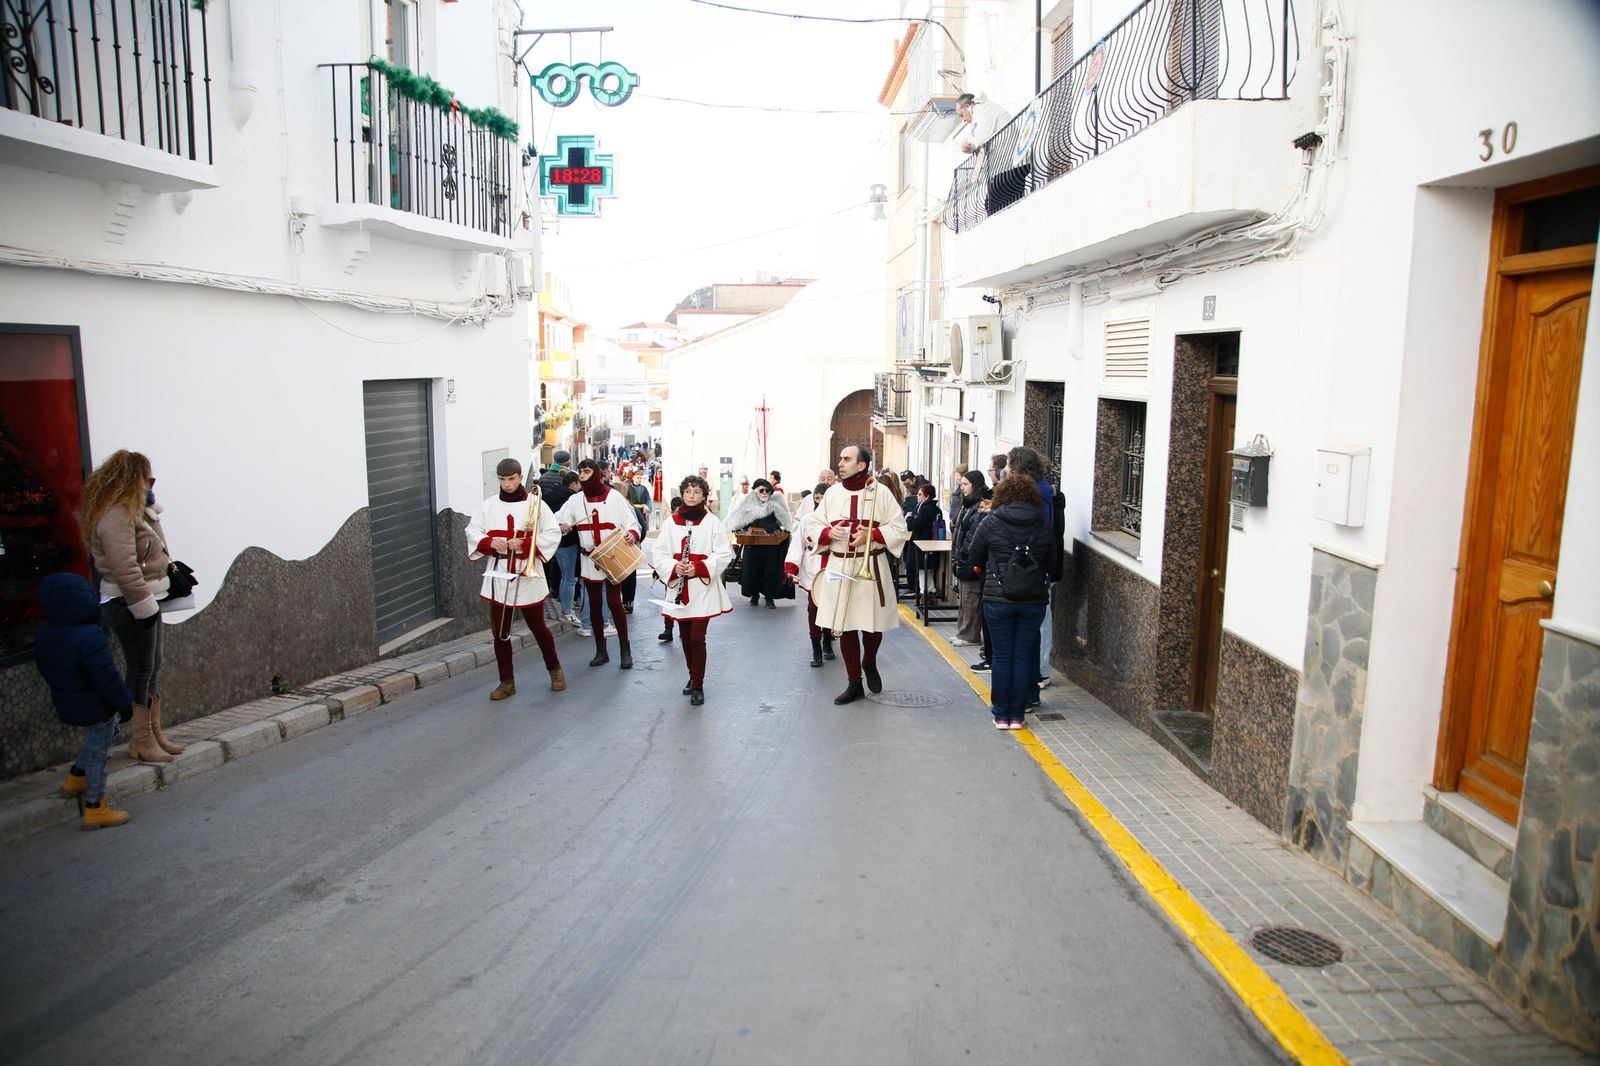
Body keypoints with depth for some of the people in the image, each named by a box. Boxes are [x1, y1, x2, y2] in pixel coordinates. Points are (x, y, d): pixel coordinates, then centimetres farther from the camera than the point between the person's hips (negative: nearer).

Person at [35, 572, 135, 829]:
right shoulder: (89, 637, -31)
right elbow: (107, 677, -26)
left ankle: (75, 779, 33)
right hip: (97, 708, -8)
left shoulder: (44, 635, -3)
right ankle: (95, 809, 15)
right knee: (98, 752, 5)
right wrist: (124, 702, -14)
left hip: (67, 706, 8)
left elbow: (44, 668, 11)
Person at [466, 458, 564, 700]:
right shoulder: (489, 506, 6)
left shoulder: (535, 503, -2)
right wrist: (490, 542, -11)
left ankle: (555, 670, 28)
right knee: (500, 632, 4)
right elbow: (472, 532, 8)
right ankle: (507, 682, 16)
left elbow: (553, 534, -5)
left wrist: (525, 543, -17)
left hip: (528, 574, -3)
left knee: (538, 627, 7)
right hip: (498, 574, 3)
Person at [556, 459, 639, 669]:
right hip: (589, 560, 4)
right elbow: (558, 521, 2)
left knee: (614, 602, -8)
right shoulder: (575, 500, 5)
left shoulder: (614, 497, -4)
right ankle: (601, 651, 19)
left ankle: (625, 651, 2)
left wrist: (631, 534, -24)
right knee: (594, 604, 9)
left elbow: (631, 523, -3)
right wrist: (561, 526, -20)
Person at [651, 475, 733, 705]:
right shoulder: (671, 522, 4)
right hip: (679, 588, 3)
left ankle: (698, 686, 5)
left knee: (697, 638, -7)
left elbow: (724, 554, -5)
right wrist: (674, 567, -15)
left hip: (703, 587, -3)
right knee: (686, 637, 13)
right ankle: (693, 676, 32)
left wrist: (699, 568, -17)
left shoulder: (712, 522, -3)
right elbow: (658, 552, 3)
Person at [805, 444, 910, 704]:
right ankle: (854, 683, 17)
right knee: (844, 626, 5)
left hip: (870, 568, -3)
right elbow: (812, 526, 10)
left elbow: (899, 528, -4)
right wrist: (828, 532, -11)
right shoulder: (832, 493, 5)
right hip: (837, 568, 3)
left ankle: (869, 663, 36)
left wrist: (872, 535, -18)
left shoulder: (880, 493, -3)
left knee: (873, 623, 3)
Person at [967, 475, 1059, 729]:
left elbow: (973, 560, 4)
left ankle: (1001, 715, 10)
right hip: (1033, 600, 2)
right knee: (1024, 656, 8)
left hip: (998, 599, -1)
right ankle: (1017, 715, 12)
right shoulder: (1043, 528, 1)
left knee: (1002, 656, 6)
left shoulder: (991, 524, -4)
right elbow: (1051, 563, 9)